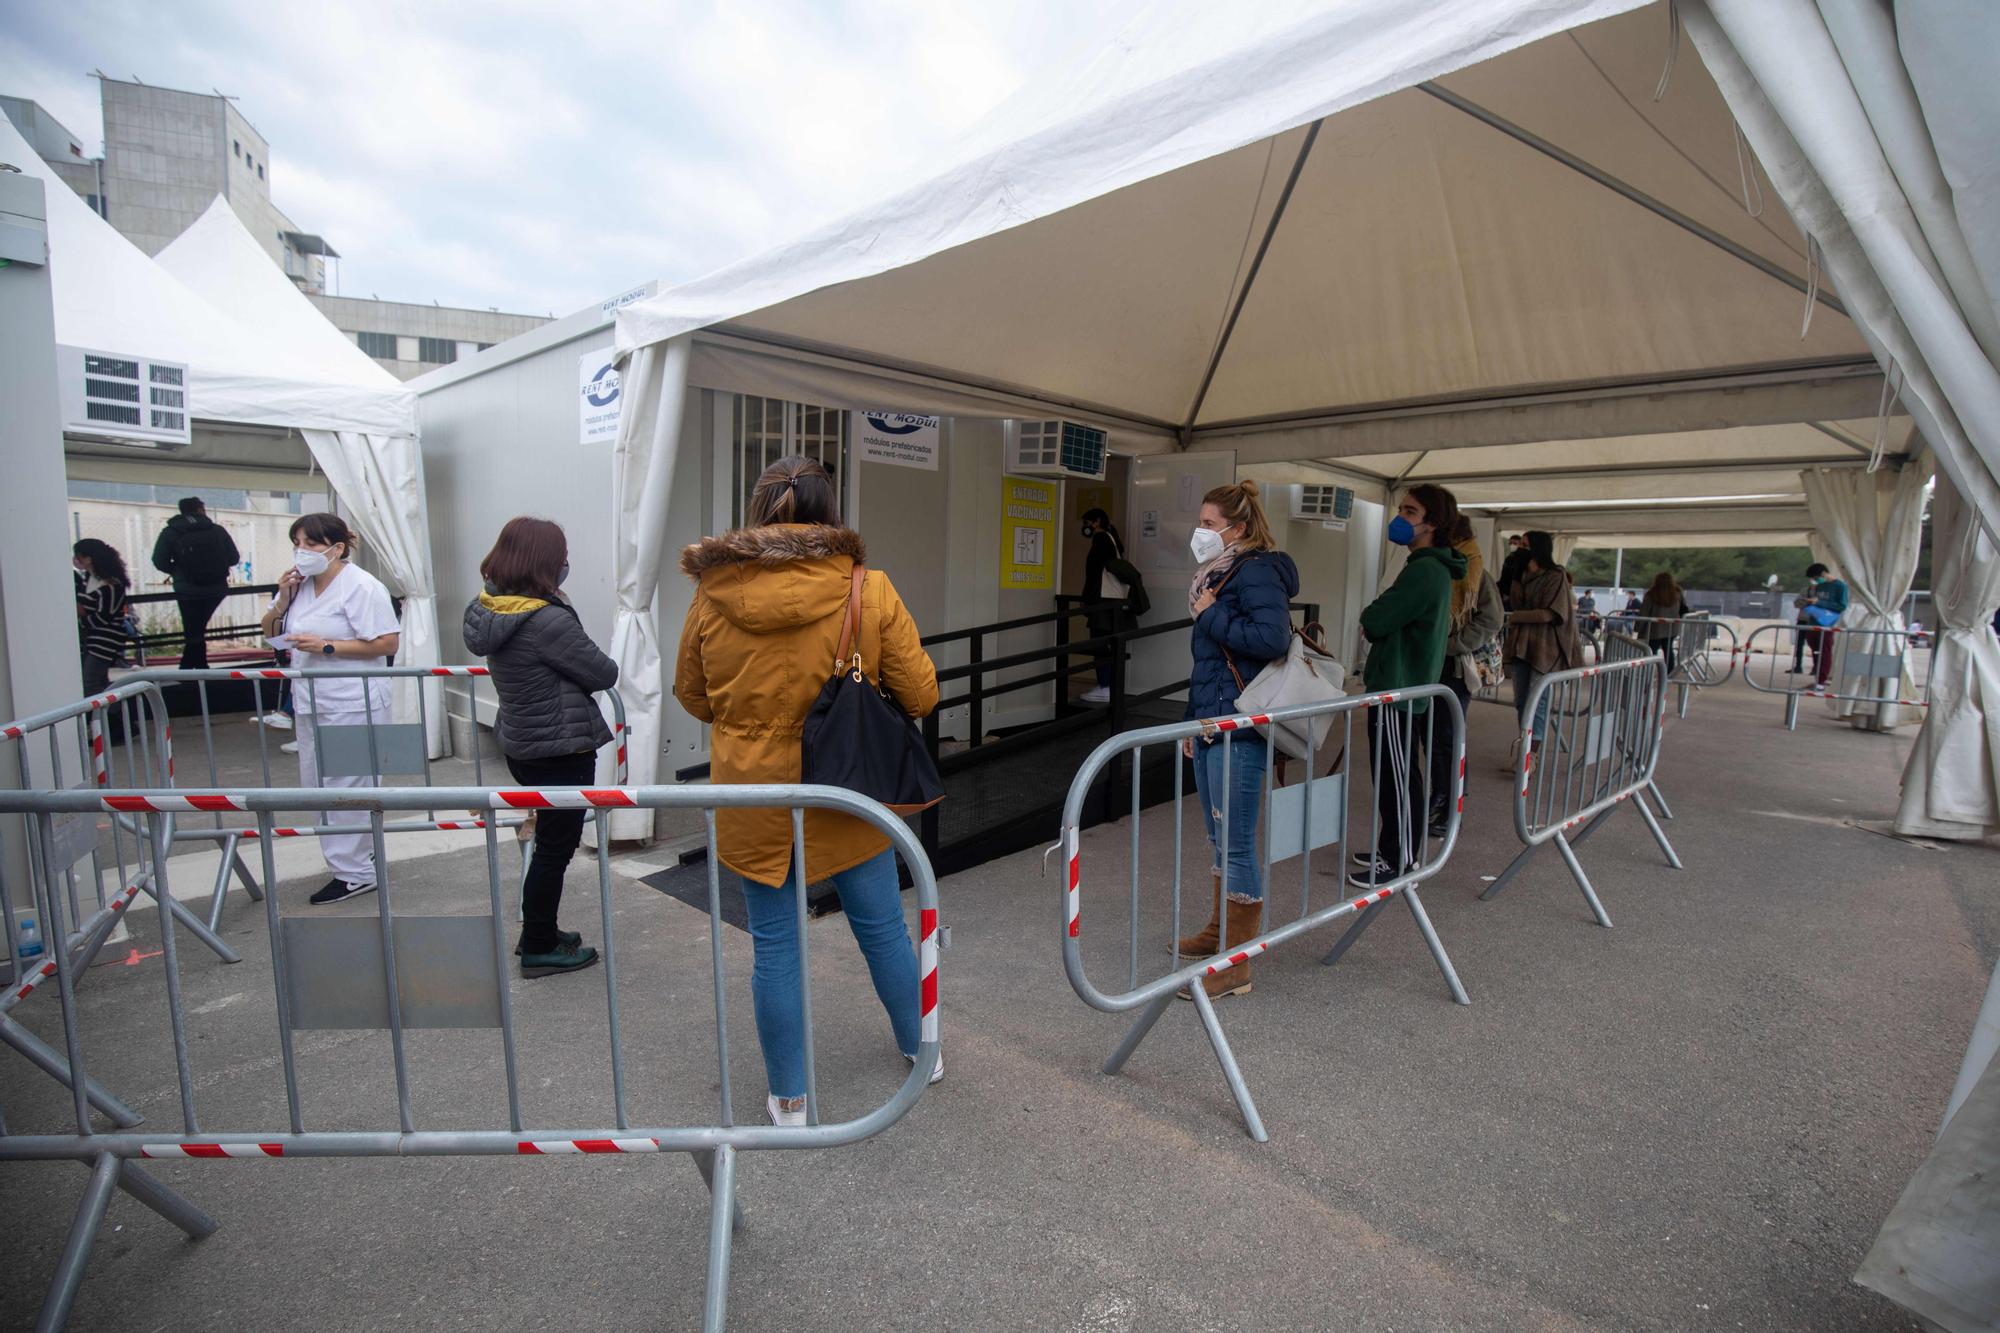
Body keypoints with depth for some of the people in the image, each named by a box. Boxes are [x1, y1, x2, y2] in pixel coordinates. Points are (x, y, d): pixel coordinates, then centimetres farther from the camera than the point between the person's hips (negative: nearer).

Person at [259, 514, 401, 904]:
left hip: (353, 705, -9)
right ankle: (345, 863, 28)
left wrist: (326, 646, -19)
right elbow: (270, 632, 19)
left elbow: (387, 642, -17)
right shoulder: (299, 584, 11)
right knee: (318, 788, 15)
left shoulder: (361, 587, -12)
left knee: (347, 788, -3)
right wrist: (282, 600, 1)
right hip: (312, 703, 9)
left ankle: (356, 873, 6)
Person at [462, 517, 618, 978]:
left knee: (551, 840, 23)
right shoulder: (549, 620, -24)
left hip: (521, 745, 9)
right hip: (562, 751, -9)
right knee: (555, 848, 7)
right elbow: (604, 674, -14)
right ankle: (540, 949, 21)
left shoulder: (489, 609, 2)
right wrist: (605, 666, 4)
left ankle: (538, 932, 37)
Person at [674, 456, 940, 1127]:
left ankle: (789, 1098, 29)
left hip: (752, 803, 1)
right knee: (883, 929, 19)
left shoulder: (712, 599, -6)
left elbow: (693, 699, 8)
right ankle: (920, 1051, 40)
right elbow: (920, 694, -7)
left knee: (776, 947, 14)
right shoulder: (869, 591, -13)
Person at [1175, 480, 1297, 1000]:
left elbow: (1272, 637, -29)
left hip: (1239, 729, -10)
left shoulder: (1257, 571, -12)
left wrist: (1210, 616, -16)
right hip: (1212, 723, 10)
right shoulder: (1220, 573, 17)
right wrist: (1194, 722, 23)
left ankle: (1235, 966, 5)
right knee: (1220, 837, 20)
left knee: (1236, 844, -4)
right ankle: (1220, 930, 35)